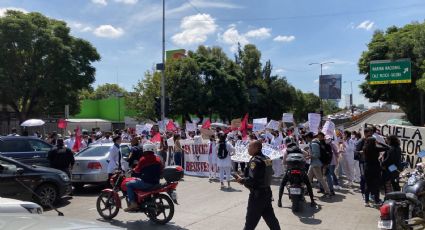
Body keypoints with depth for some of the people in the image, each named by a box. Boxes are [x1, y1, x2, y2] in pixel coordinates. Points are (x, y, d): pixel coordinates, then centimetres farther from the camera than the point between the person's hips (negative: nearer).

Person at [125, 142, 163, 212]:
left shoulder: (144, 159, -11)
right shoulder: (158, 159, 8)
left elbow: (137, 170, -7)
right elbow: (162, 169, 17)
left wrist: (132, 171, 15)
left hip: (147, 182, -8)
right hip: (156, 182, 8)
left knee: (129, 184, 4)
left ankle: (133, 204, -6)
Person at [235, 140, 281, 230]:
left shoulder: (255, 161, -18)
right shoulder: (266, 159, 8)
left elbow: (253, 179, -27)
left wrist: (242, 180, -11)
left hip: (257, 194, -9)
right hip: (267, 192, 9)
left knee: (251, 221, 2)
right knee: (270, 218, 15)